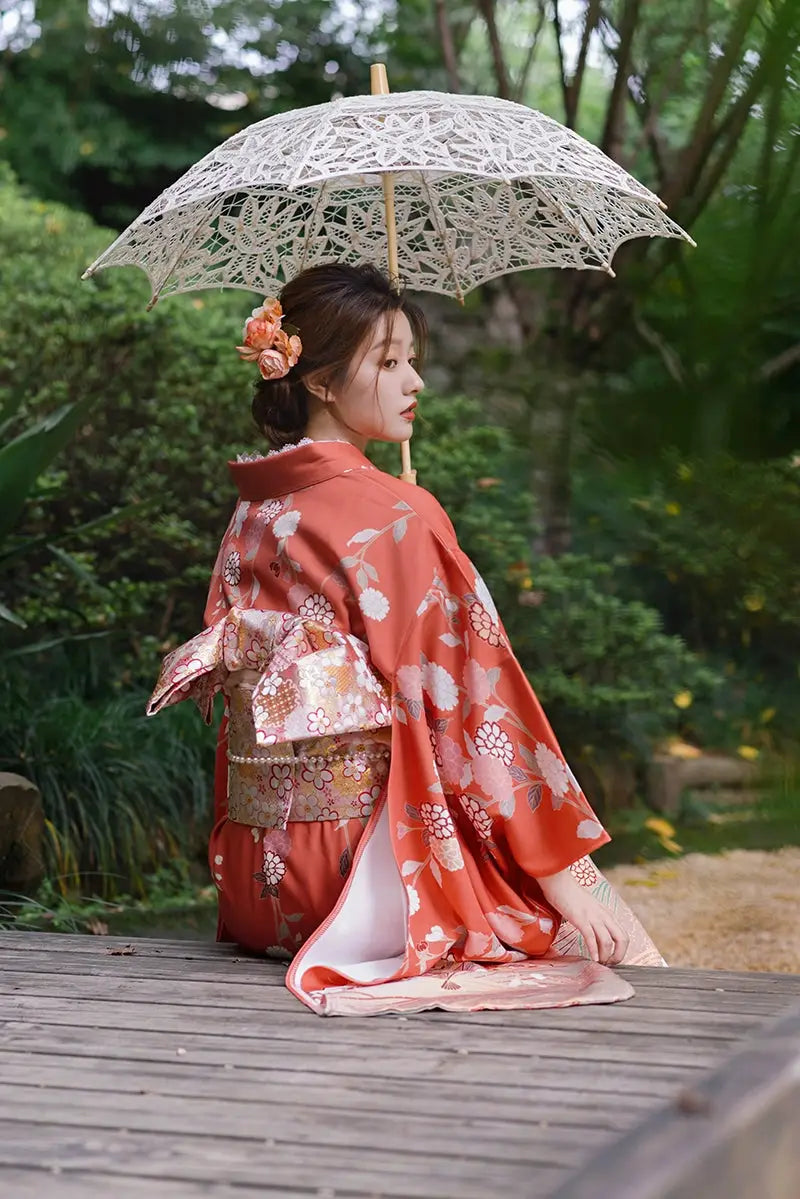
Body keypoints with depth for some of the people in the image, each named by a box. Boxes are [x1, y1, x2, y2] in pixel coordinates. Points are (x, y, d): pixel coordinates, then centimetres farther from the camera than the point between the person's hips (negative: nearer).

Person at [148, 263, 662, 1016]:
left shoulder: (250, 517, 10)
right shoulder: (397, 516, -14)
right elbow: (468, 697, -15)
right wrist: (565, 874, -10)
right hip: (361, 860, -8)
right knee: (603, 929, 7)